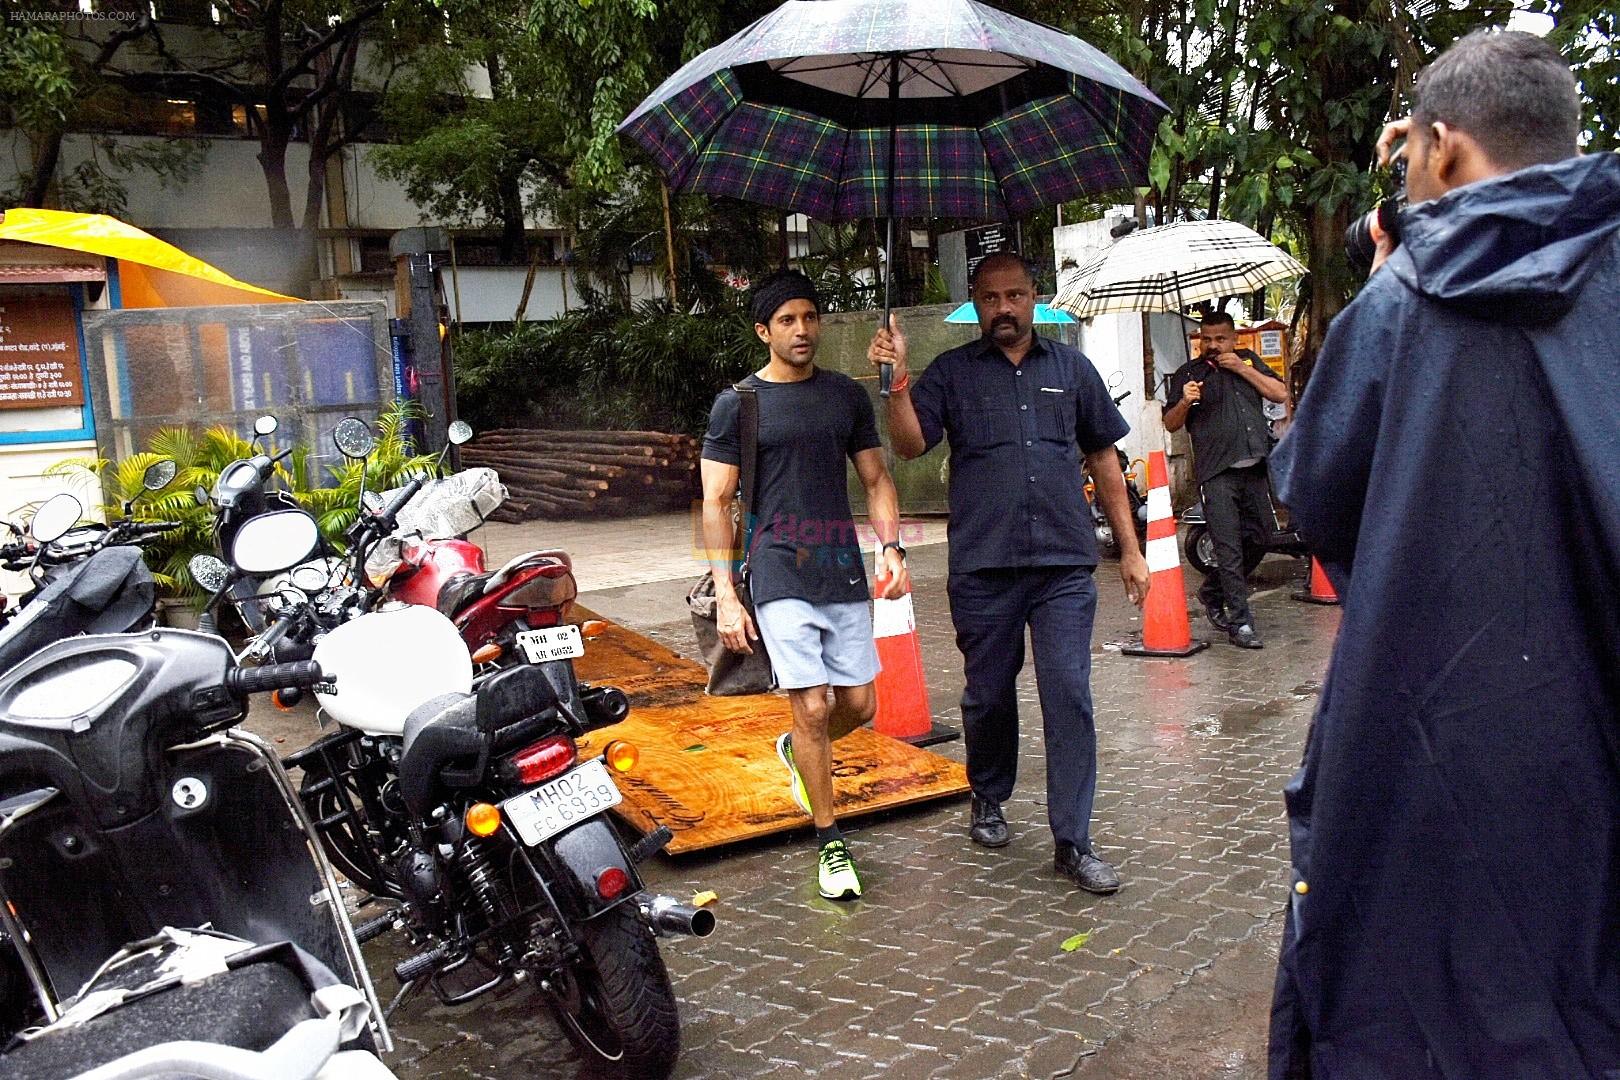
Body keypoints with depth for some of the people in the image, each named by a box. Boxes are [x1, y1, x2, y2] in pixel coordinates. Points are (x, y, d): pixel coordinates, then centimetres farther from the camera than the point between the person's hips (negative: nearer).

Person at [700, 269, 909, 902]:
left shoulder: (847, 395, 11)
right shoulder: (737, 404, 0)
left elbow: (875, 479, 15)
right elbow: (716, 502, -1)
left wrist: (892, 548, -1)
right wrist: (725, 594, -8)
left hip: (844, 571, 4)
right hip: (780, 573, -4)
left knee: (858, 706, 7)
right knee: (812, 707, -7)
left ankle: (796, 751, 40)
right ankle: (830, 844, 9)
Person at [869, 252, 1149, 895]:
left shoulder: (1071, 368, 11)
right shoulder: (951, 373, 6)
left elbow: (1103, 460, 15)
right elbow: (910, 444, -7)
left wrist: (1130, 549, 12)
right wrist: (896, 379, -22)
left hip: (1065, 565, 1)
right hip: (983, 567, 0)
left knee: (1070, 700, -4)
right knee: (988, 695, 11)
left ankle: (1073, 843, 3)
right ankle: (988, 800, 36)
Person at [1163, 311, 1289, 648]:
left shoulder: (1248, 361, 17)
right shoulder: (1187, 373, 7)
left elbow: (1280, 394, 7)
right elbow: (1171, 424, 3)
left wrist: (1243, 369, -2)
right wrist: (1185, 402, -18)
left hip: (1256, 467, 5)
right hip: (1217, 472, -4)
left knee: (1259, 539, 11)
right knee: (1229, 547, -8)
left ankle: (1213, 593, 30)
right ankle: (1240, 623, -6)